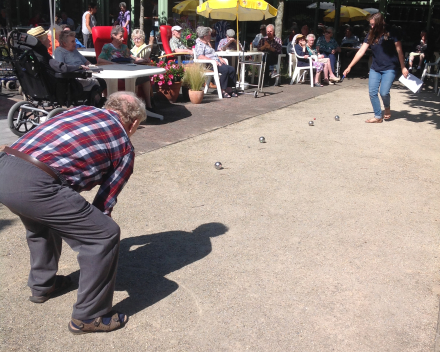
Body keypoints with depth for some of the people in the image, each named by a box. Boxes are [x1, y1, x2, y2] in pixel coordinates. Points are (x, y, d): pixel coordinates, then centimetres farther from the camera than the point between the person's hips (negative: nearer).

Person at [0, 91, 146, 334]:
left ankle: (42, 285, 51)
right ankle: (88, 316, 16)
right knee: (105, 235, 4)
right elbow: (106, 200, 14)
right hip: (34, 184, -8)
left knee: (41, 223, 35)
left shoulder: (83, 110, 26)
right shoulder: (125, 147, 11)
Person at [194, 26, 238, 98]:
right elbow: (200, 57, -20)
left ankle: (229, 89, -12)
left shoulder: (207, 44, 26)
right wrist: (213, 60, -25)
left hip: (216, 63, 10)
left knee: (232, 69, -10)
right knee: (225, 69, -31)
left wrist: (220, 58, 12)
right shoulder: (199, 44, -5)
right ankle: (222, 90, -25)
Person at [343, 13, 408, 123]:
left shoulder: (391, 34, -9)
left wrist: (403, 67, -4)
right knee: (372, 92, -3)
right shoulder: (370, 35, 3)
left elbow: (399, 51, -5)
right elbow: (361, 52, 2)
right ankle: (378, 116, 9)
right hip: (375, 68, 5)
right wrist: (349, 67, -3)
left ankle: (387, 107, 17)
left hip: (389, 68, -5)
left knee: (384, 92, -16)